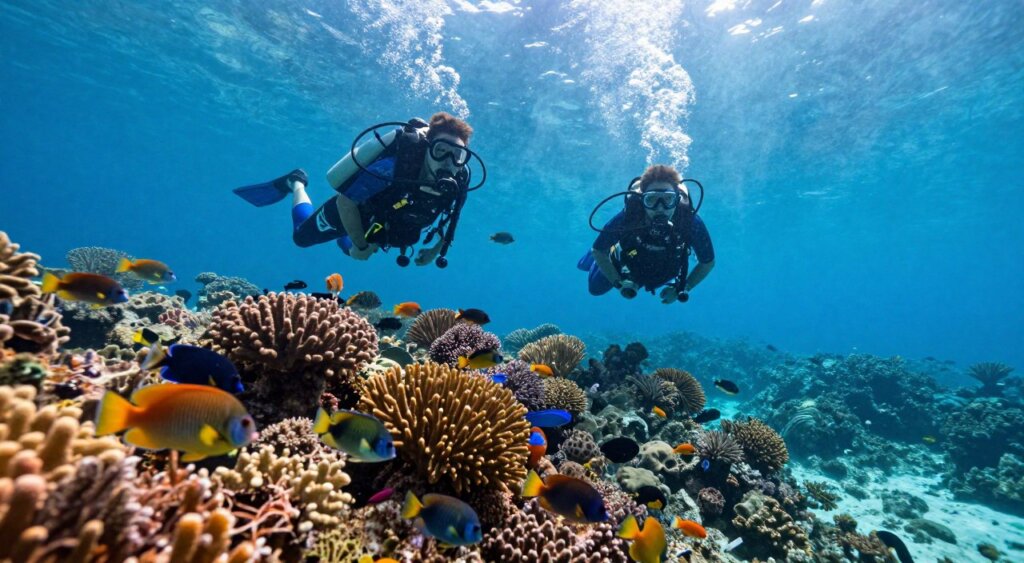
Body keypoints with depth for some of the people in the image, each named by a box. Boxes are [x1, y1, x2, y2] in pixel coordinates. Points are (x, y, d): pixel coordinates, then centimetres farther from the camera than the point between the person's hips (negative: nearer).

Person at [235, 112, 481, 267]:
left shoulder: (458, 184, -28)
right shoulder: (393, 168, -44)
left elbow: (449, 217, -4)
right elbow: (345, 202, -31)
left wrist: (435, 250, -8)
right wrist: (361, 245, -23)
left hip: (382, 219, 5)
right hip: (350, 209, -4)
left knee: (351, 249, 35)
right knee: (302, 236, 22)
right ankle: (295, 183, 45)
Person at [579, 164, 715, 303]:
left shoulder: (691, 223, -41)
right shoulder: (626, 218, -44)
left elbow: (708, 262, -20)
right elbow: (598, 251, -25)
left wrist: (682, 288, -18)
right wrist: (619, 283, -23)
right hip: (626, 264, -2)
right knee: (595, 288, 22)